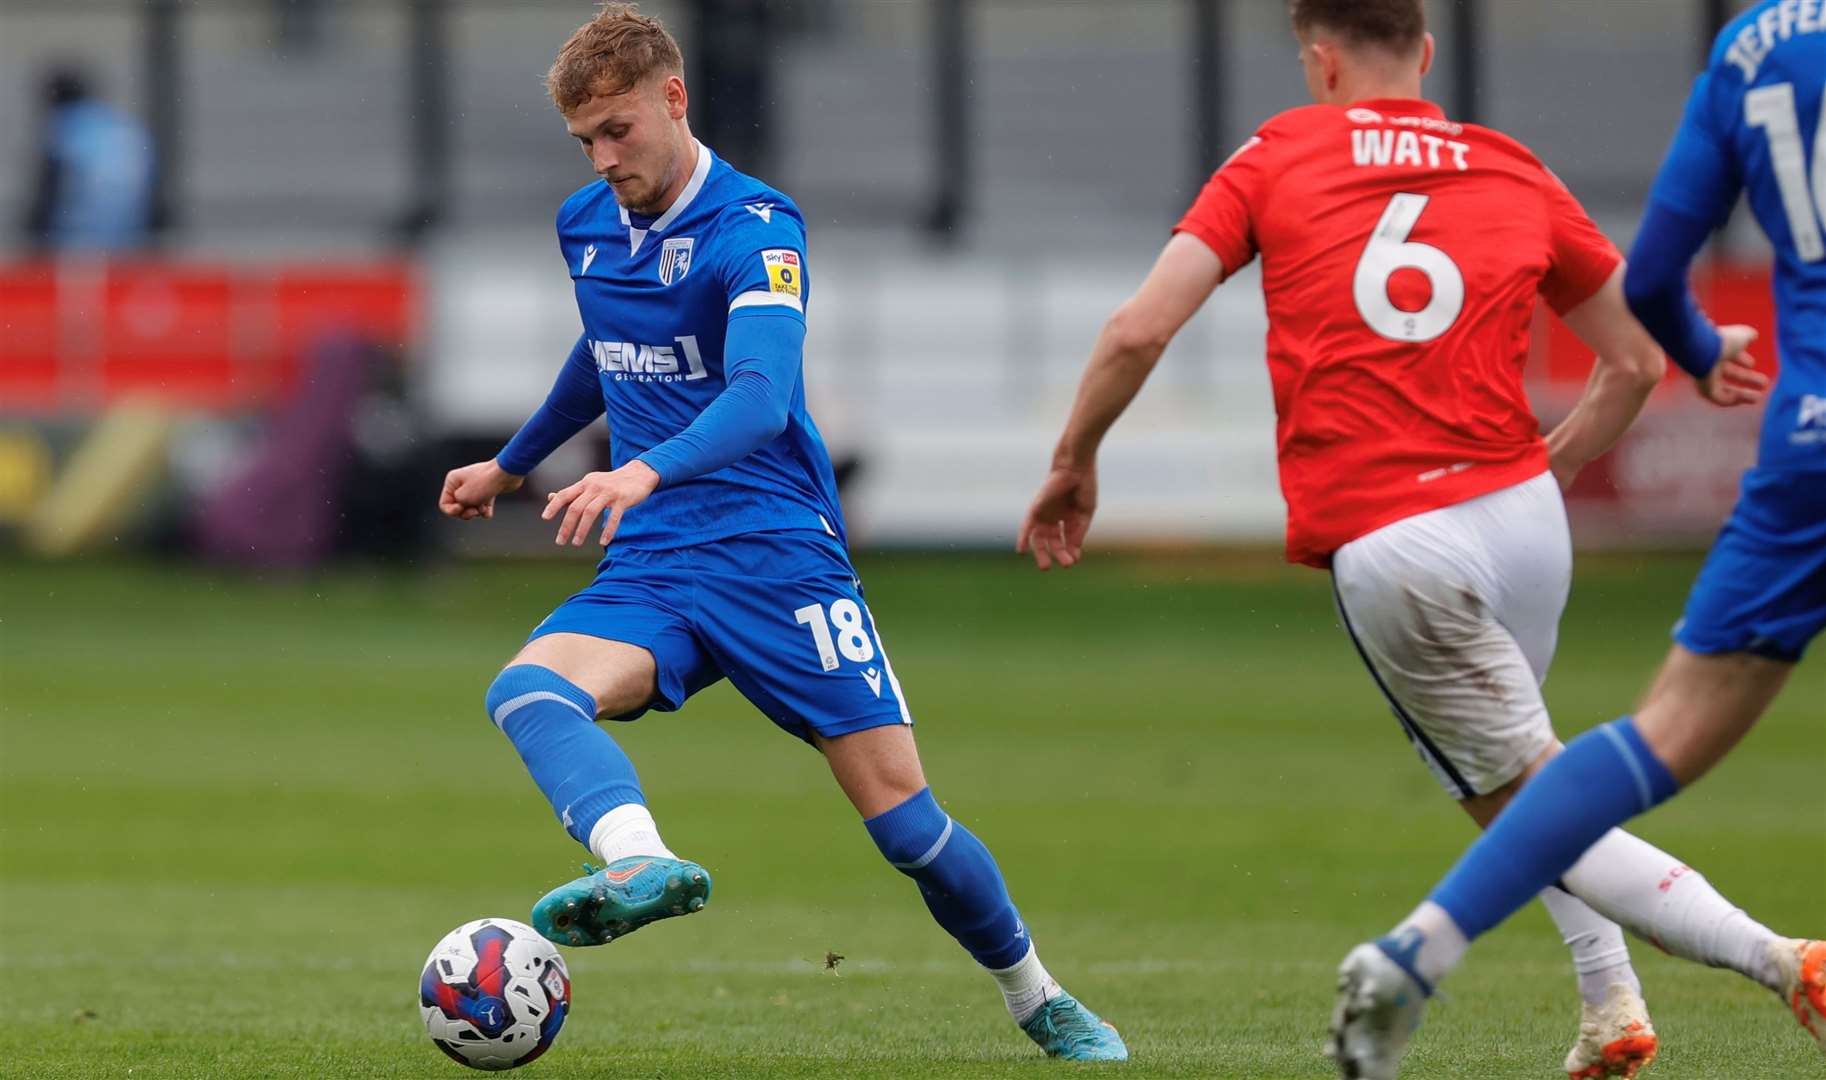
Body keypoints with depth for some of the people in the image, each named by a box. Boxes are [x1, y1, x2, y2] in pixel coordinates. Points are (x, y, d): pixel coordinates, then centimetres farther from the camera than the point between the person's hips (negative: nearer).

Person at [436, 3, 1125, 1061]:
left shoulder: (756, 227, -12)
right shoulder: (585, 226, 10)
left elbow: (762, 395, -28)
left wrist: (644, 474, -46)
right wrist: (512, 465, 45)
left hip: (779, 559, -5)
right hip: (649, 571, 5)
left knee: (905, 818, -7)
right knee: (529, 687, -29)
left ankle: (1043, 1003, 17)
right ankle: (645, 863, -56)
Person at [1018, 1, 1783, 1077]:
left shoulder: (1277, 158, 6)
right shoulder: (1517, 174, 13)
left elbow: (1137, 332, -1)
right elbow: (1637, 359, 18)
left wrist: (1074, 463, 14)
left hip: (1385, 547, -4)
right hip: (1524, 515, 4)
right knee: (1510, 766, 30)